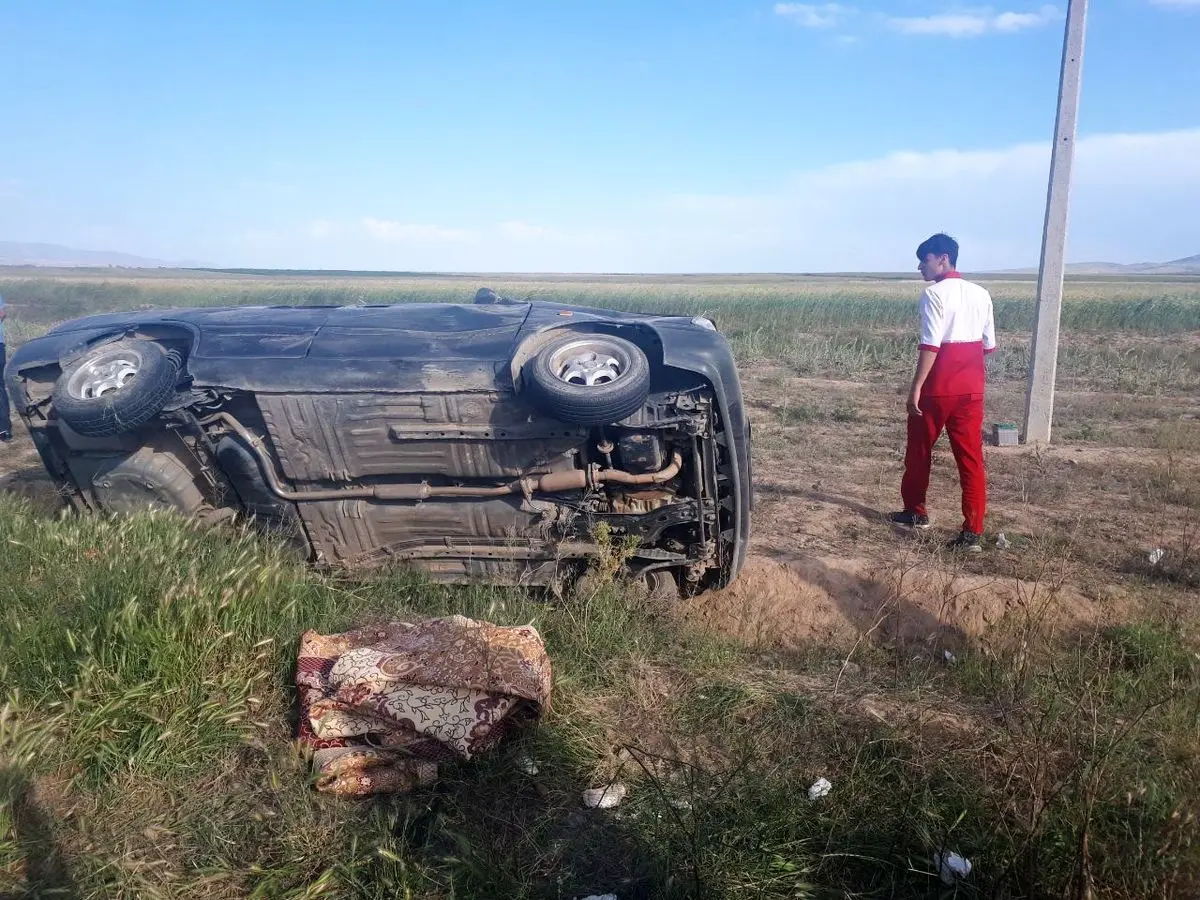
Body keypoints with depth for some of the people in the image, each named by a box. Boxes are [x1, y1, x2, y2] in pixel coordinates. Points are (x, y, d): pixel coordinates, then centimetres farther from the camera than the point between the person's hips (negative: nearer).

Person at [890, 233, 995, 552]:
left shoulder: (933, 293, -11)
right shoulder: (981, 294, 10)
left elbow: (930, 345, -18)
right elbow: (988, 345, 12)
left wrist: (916, 386, -16)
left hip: (938, 387, -5)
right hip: (971, 388, 6)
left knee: (919, 451, 15)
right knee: (971, 458, 3)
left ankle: (915, 512, 30)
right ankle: (973, 533, -1)